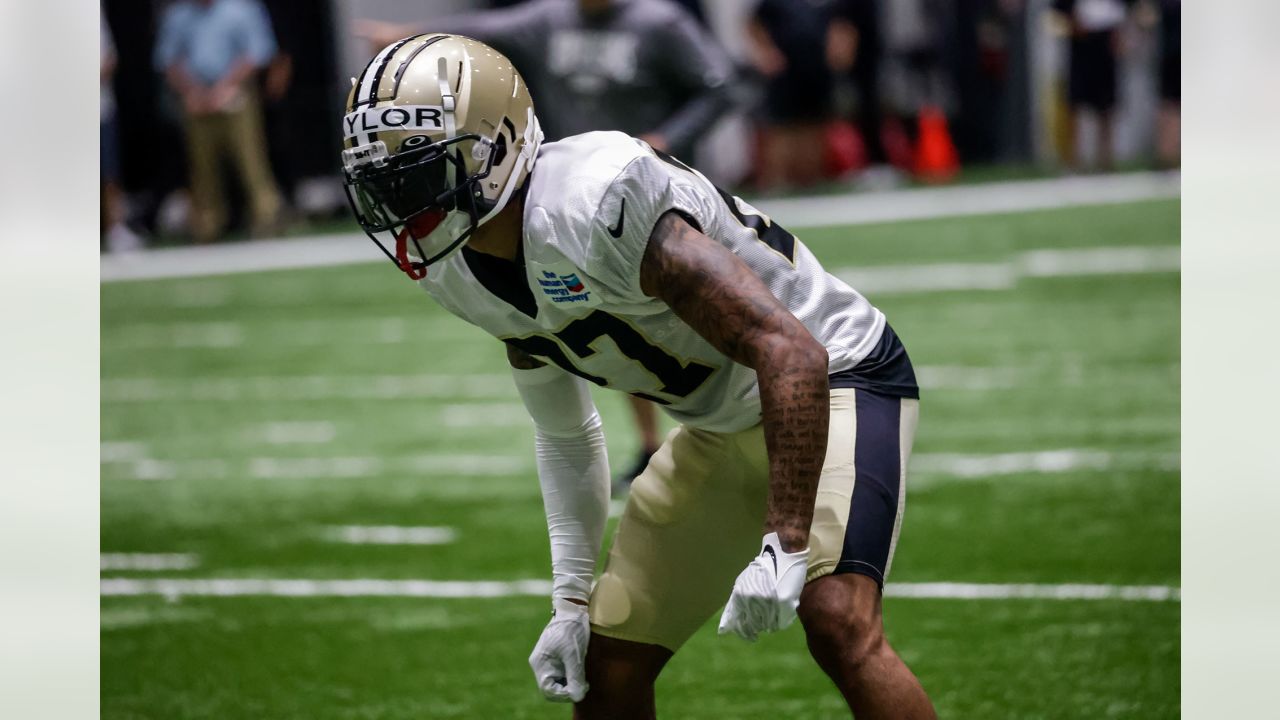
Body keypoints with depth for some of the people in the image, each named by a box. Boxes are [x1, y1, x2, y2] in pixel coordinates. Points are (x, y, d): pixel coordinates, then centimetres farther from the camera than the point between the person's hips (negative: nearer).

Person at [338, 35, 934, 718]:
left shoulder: (595, 209, -33)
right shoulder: (459, 272, -4)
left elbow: (791, 353, -35)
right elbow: (564, 435, 12)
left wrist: (786, 546, -36)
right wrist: (572, 598, 6)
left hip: (832, 380, -9)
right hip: (718, 424, 9)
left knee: (837, 623, -30)